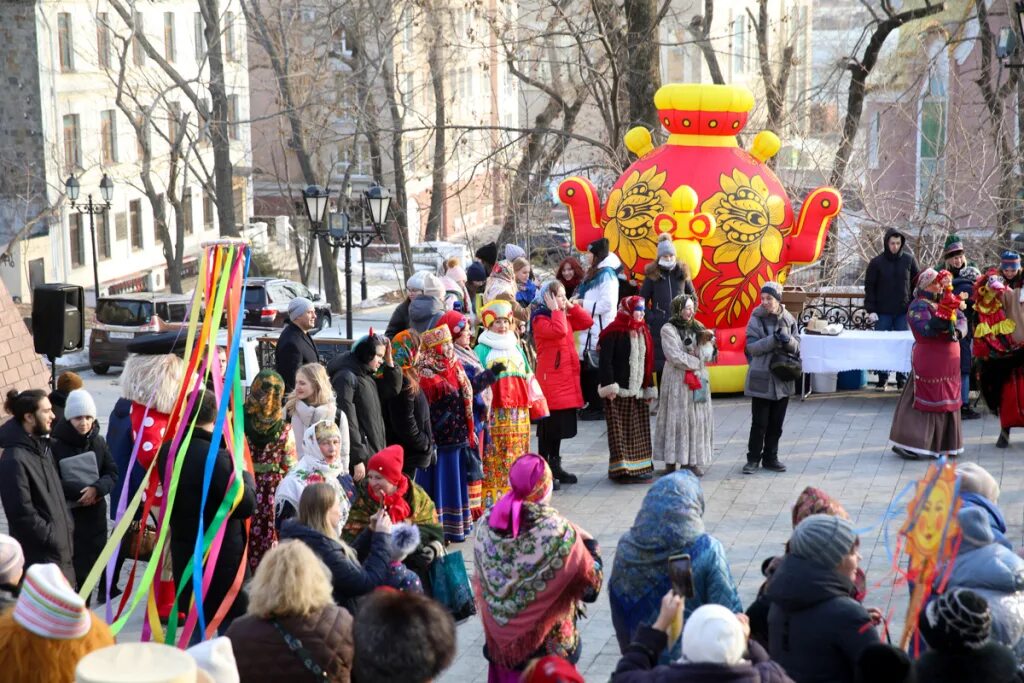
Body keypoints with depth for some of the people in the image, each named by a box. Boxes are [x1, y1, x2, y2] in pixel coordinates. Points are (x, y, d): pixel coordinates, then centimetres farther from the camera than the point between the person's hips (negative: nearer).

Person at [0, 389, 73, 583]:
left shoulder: (41, 445, 8)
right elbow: (22, 513, -22)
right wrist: (53, 538, -16)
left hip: (60, 545, 9)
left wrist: (67, 526, 10)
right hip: (39, 553, -9)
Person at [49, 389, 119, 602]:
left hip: (95, 514, 4)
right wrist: (80, 491, -20)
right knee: (70, 569, -7)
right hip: (67, 516, -4)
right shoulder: (55, 445, -13)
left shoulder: (99, 442, 2)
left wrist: (96, 489, -17)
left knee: (90, 565, 10)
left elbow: (112, 474, 3)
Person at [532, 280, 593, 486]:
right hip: (550, 380, -9)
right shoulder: (540, 319, -10)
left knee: (561, 426, 15)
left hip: (567, 380, 9)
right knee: (548, 426, -5)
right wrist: (556, 310, -17)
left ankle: (555, 467, 25)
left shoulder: (566, 317, 16)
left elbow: (587, 322, 12)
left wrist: (572, 306, 5)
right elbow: (559, 331, -27)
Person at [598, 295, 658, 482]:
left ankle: (639, 466, 15)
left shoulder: (642, 332, 15)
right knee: (620, 432, -4)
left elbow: (648, 363, 19)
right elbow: (605, 361, -14)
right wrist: (609, 386, -20)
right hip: (619, 392, -7)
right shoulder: (614, 332, -9)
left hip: (638, 391, 7)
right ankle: (620, 469, -2)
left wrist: (649, 388, 16)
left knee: (639, 431, 8)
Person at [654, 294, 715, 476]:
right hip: (677, 381, -5)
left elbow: (707, 355, 5)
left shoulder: (698, 328, 13)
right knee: (676, 419, -6)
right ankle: (671, 461, -4)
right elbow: (675, 357, -13)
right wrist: (697, 362, -4)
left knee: (697, 419, 3)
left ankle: (692, 461, 8)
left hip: (698, 382, 5)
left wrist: (706, 343, -15)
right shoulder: (668, 330, -4)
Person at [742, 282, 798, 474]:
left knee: (776, 423, 11)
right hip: (761, 379, -3)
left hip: (783, 379, 3)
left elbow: (797, 346, 3)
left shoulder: (788, 319, 3)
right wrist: (773, 339, -24)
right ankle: (753, 459, 11)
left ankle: (770, 458, 23)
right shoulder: (756, 319, -5)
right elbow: (751, 347, -12)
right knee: (759, 423, -1)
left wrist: (787, 340, -19)